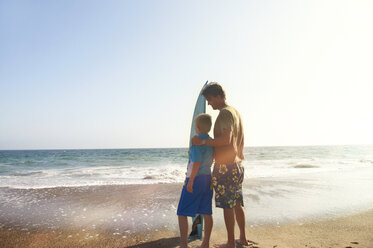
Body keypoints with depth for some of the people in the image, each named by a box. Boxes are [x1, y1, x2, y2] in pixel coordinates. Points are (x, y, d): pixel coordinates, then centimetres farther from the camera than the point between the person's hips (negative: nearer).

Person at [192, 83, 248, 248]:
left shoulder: (225, 112, -14)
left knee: (227, 205, 0)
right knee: (237, 203, 17)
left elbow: (226, 139, -26)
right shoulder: (236, 112, 16)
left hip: (225, 166, -10)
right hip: (237, 165, 10)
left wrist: (203, 142, -24)